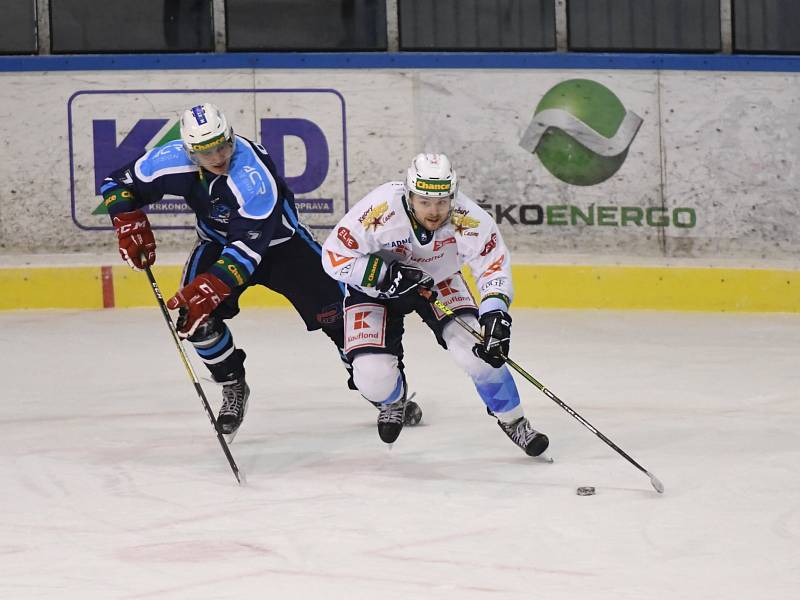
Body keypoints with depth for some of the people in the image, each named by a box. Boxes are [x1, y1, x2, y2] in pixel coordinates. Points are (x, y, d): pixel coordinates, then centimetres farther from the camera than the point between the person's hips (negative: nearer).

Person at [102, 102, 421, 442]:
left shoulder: (253, 175, -38)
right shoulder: (173, 160, -24)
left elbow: (250, 245, -40)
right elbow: (118, 184, -9)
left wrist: (212, 286, -49)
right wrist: (130, 224, -23)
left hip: (279, 239, -4)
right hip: (218, 241, 4)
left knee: (333, 309, -10)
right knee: (195, 315, -18)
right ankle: (233, 388, 5)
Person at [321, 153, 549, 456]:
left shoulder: (470, 221, -31)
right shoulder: (380, 211, -37)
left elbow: (494, 265, -17)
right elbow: (335, 256, -28)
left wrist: (495, 312, -33)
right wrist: (390, 275, -35)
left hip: (439, 282, 2)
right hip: (376, 284, -1)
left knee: (478, 350, -18)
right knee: (374, 379, -15)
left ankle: (511, 419, 9)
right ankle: (394, 398, 25)